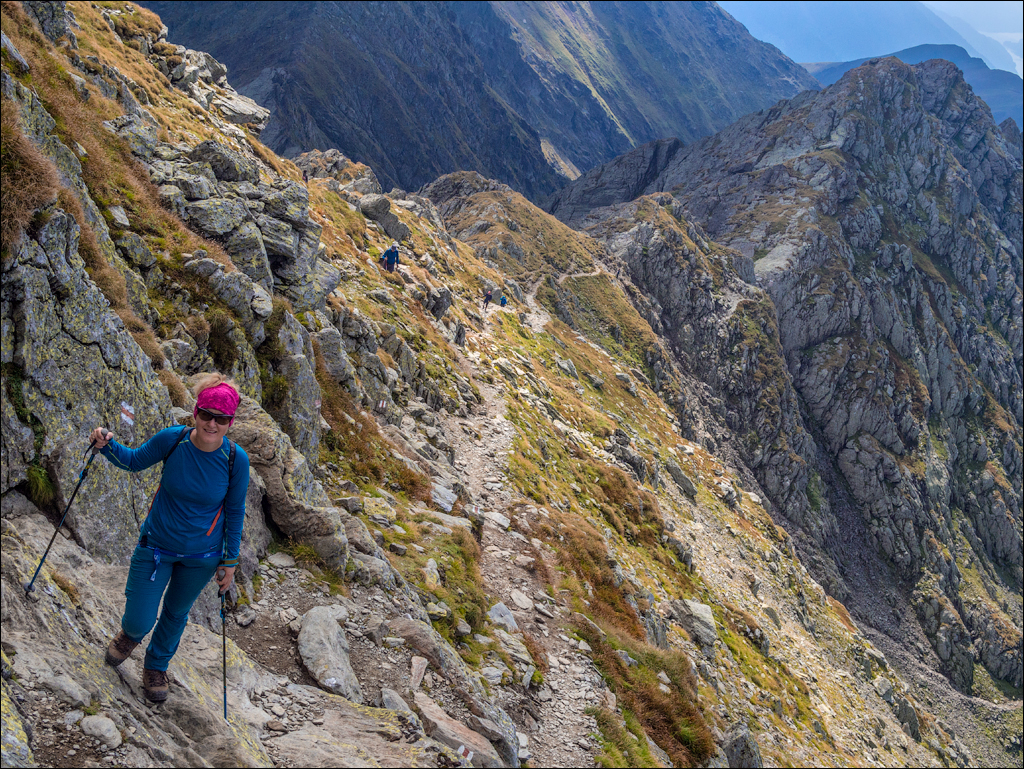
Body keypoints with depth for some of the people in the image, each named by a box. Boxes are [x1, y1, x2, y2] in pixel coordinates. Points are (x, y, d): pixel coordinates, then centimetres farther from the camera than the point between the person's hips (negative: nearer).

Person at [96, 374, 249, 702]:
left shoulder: (235, 459, -20)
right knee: (140, 621, 2)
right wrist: (107, 446, -20)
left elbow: (235, 512, -6)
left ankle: (156, 666, 52)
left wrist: (230, 561, -1)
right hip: (157, 545, 0)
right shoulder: (171, 440, -20)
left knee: (176, 614, 21)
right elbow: (134, 461, 0)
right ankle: (131, 633, 43)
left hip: (201, 556, 0)